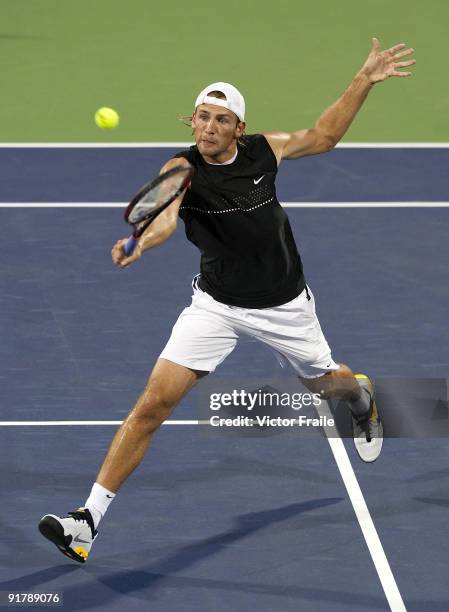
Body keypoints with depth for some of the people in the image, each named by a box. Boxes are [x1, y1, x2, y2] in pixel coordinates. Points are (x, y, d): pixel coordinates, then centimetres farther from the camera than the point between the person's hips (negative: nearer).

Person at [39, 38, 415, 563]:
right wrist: (140, 242, -63)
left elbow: (322, 136, 11)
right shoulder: (182, 169, -19)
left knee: (324, 382, 24)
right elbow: (166, 215, -41)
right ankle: (87, 523, -14)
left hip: (283, 304, 3)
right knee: (153, 403, -15)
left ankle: (363, 396, 66)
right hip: (216, 303, -2)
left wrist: (364, 81, 6)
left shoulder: (263, 150, -9)